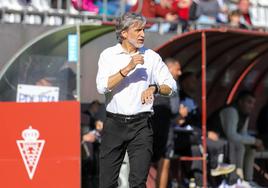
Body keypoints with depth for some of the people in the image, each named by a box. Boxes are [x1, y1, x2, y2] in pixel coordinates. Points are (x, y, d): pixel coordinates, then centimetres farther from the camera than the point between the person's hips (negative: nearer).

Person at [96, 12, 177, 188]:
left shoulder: (151, 57, 6)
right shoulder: (108, 55, 3)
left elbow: (171, 86, 6)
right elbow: (102, 86, -11)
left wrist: (154, 88, -14)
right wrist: (128, 68, -17)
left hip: (141, 125, 0)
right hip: (114, 123, 0)